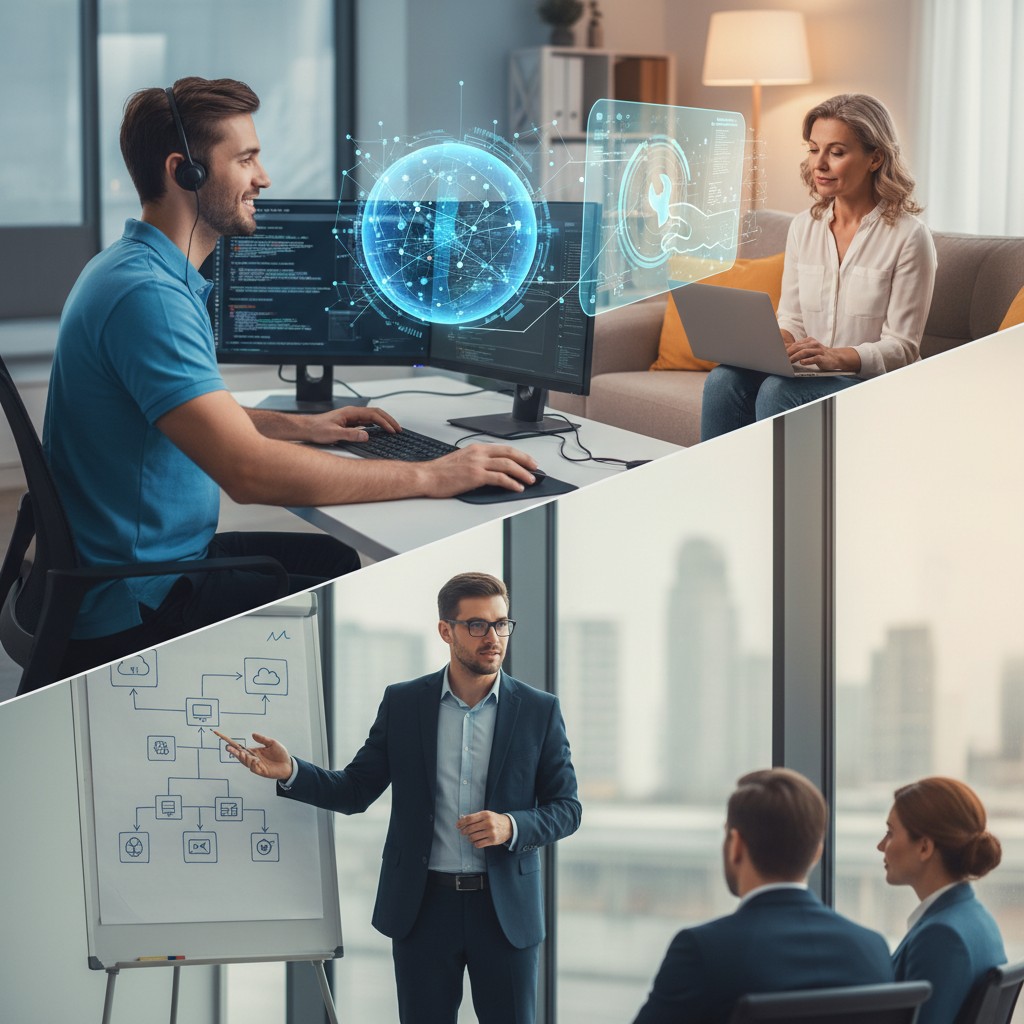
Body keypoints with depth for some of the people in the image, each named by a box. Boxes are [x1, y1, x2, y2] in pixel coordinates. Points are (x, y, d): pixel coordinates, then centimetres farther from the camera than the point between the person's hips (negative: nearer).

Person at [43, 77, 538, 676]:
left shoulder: (148, 274, 12)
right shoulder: (145, 295, -25)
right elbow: (249, 471, -32)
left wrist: (300, 427, 20)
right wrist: (429, 477, -26)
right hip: (137, 605, -11)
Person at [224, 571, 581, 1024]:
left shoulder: (539, 710, 0)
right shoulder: (402, 703, 3)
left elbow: (566, 808, 2)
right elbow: (354, 791, 5)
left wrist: (511, 826, -18)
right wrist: (289, 772, -13)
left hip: (505, 912, -1)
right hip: (423, 907, 1)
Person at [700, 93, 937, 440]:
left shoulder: (908, 236, -7)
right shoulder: (804, 227, 11)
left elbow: (901, 347, -9)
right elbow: (791, 319, 14)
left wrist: (836, 357, -26)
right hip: (811, 376, 5)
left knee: (778, 389, -32)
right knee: (724, 380, -24)